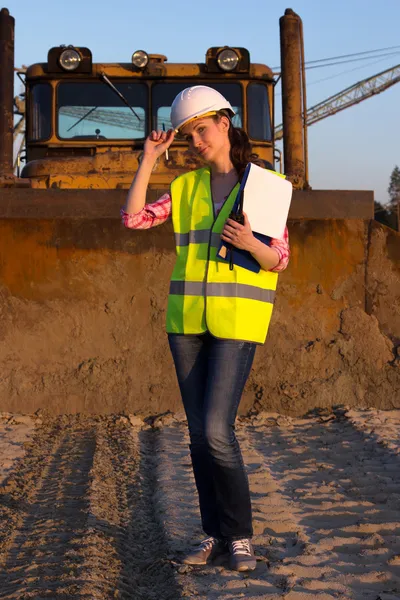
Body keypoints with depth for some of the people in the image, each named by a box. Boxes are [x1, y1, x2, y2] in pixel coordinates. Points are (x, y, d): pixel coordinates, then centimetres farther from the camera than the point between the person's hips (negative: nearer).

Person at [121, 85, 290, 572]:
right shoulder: (186, 187, 10)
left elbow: (278, 261, -2)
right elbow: (132, 219, 0)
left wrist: (250, 244, -23)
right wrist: (149, 160, -2)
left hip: (238, 319, -4)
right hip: (189, 318, 4)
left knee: (217, 430, -14)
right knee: (199, 433, 5)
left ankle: (240, 535, 3)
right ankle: (215, 534, 17)